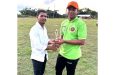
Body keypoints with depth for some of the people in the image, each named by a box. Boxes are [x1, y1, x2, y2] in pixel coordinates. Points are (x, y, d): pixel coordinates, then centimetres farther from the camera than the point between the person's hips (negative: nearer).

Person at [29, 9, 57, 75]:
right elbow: (37, 46, -26)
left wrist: (50, 41, -7)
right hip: (37, 57, -8)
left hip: (44, 55, 8)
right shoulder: (34, 29, -21)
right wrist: (50, 47, -19)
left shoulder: (44, 28, 6)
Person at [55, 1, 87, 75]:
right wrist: (59, 41, -6)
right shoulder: (64, 22, 5)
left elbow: (82, 42, -22)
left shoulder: (81, 23, -18)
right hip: (62, 53, 7)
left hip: (72, 56, -7)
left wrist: (64, 41, -23)